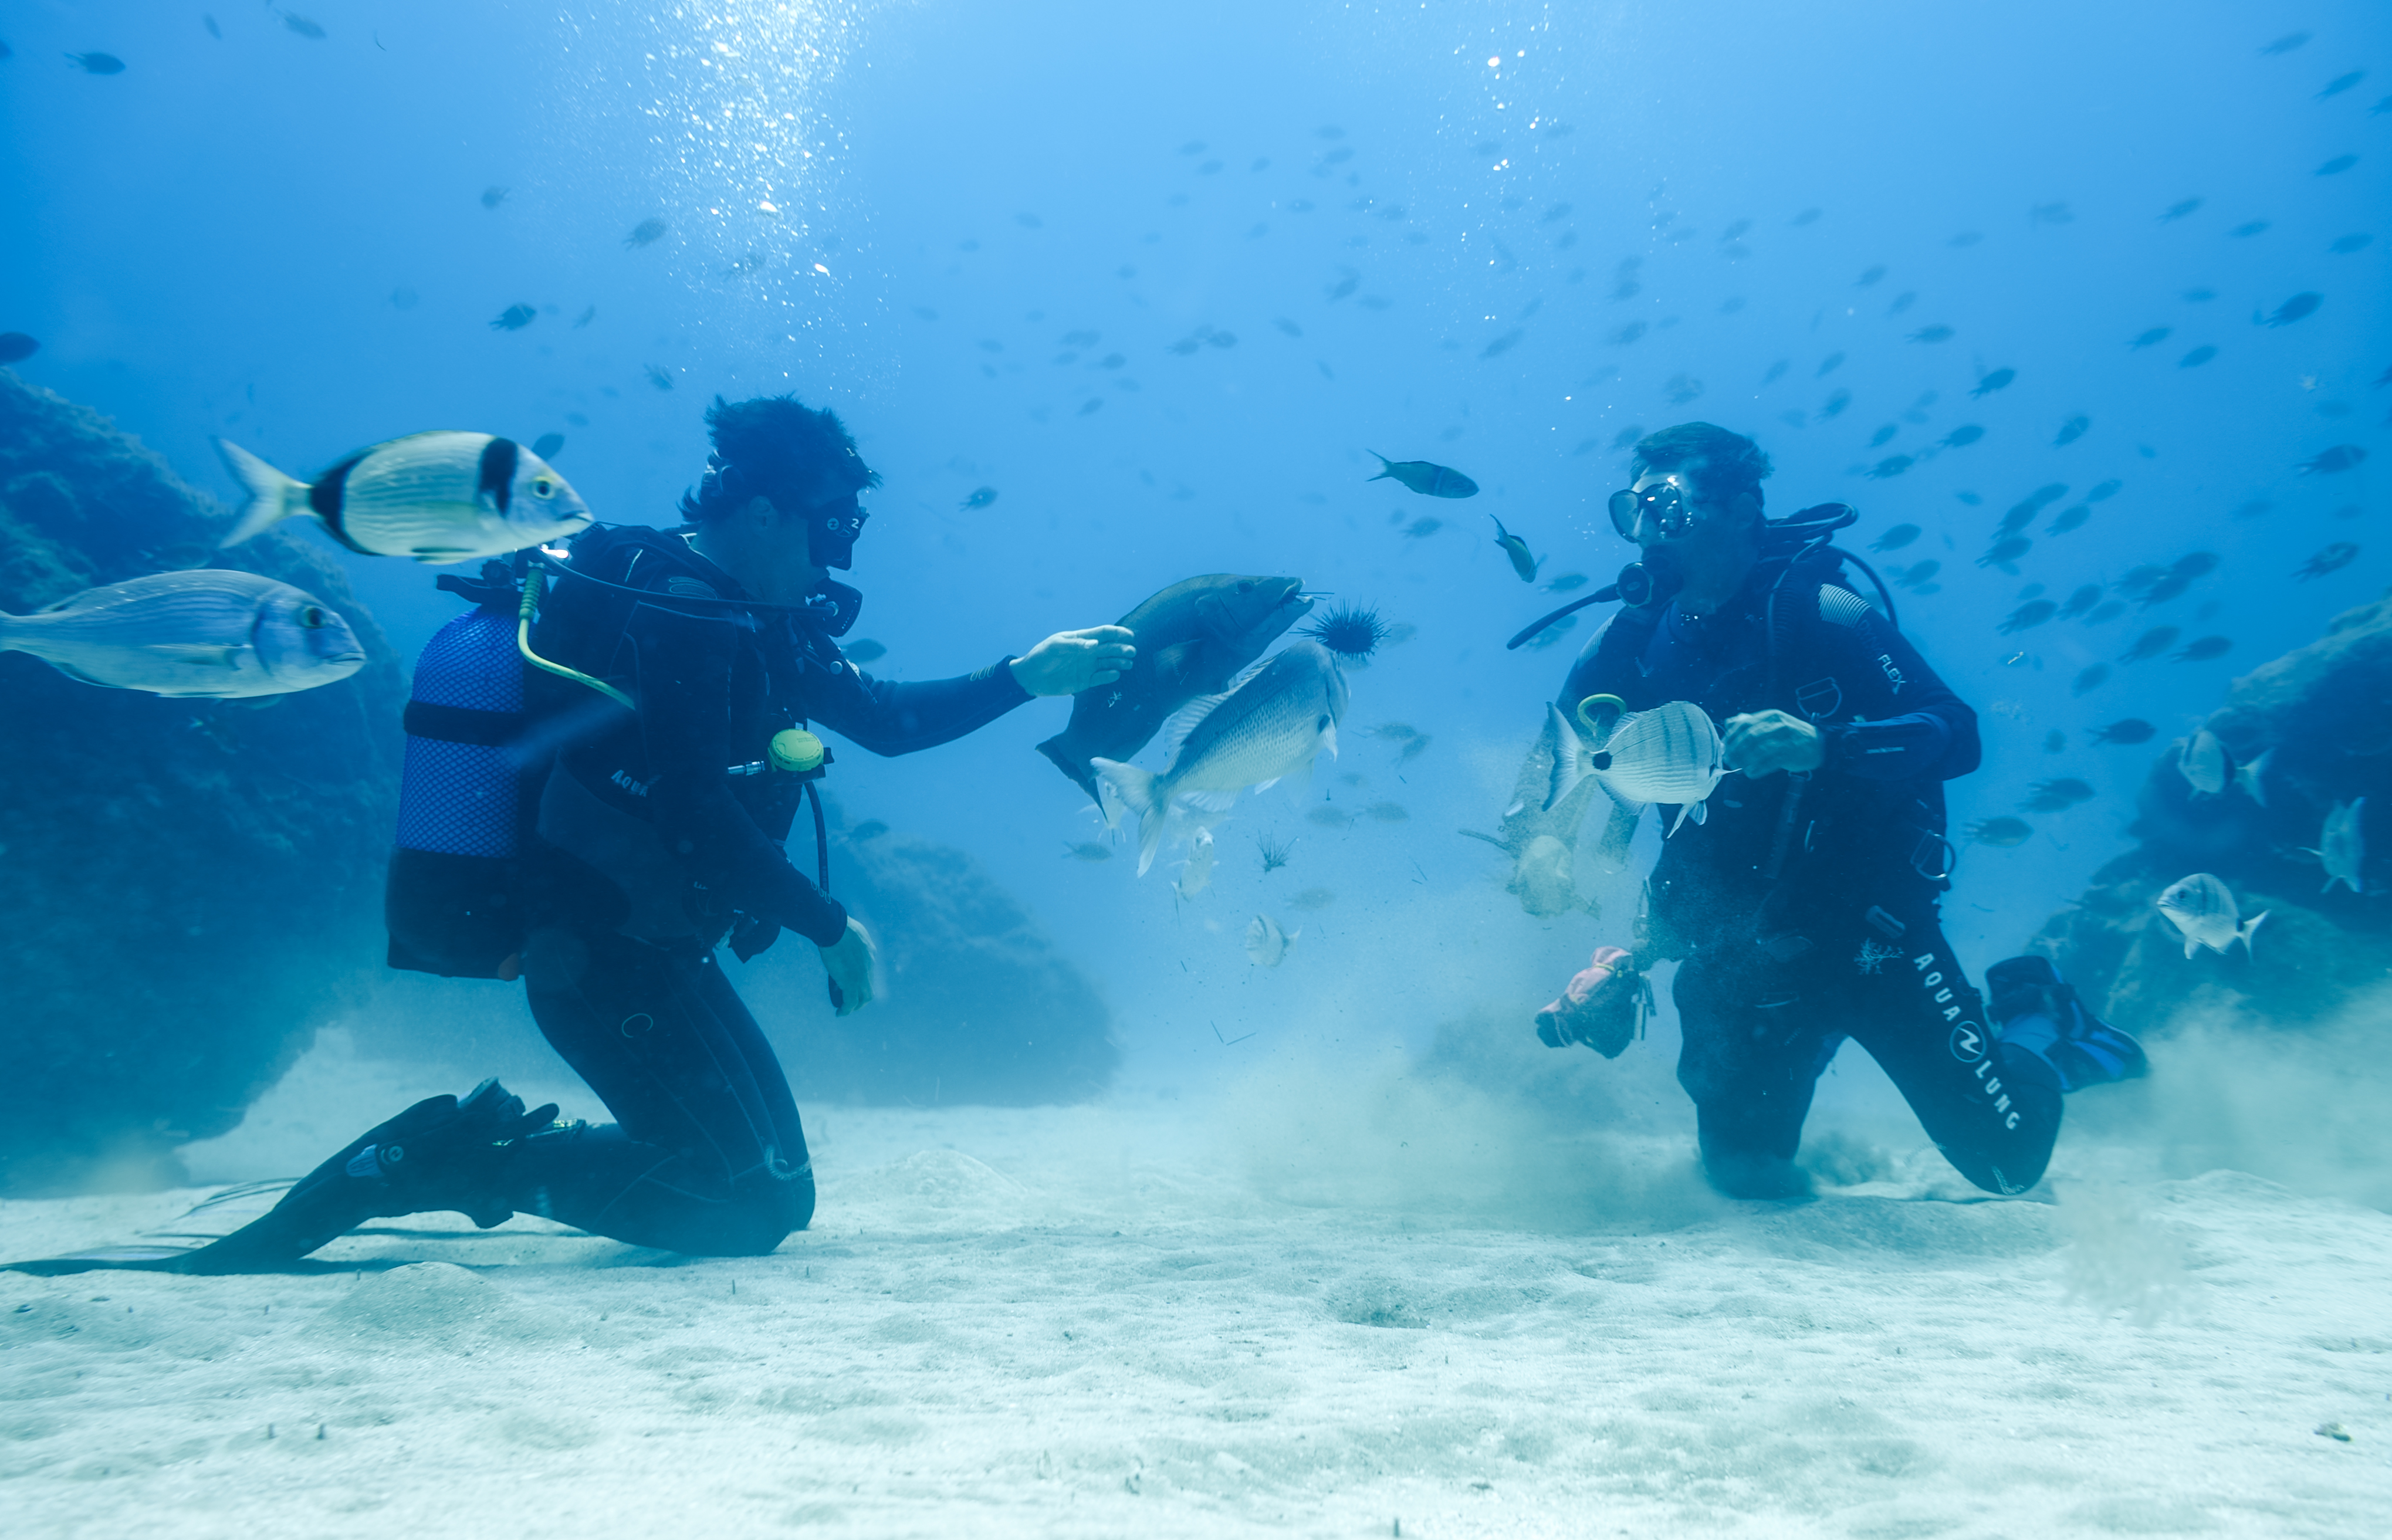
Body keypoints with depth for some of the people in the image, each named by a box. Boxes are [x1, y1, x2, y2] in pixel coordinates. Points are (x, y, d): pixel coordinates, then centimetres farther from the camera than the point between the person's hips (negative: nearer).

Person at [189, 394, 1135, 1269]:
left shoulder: (753, 621, 13)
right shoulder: (681, 614, -17)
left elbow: (886, 720, 17)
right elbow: (697, 813, -27)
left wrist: (1028, 678, 11)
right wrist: (830, 925, -19)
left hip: (621, 946, 10)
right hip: (611, 952, -10)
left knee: (738, 1170, 16)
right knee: (762, 1202, -7)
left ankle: (472, 1141, 14)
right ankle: (468, 1161, -6)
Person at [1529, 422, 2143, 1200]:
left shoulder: (1818, 615, -17)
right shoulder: (1630, 639, -6)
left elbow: (1956, 734, -24)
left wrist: (1820, 746, -40)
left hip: (1866, 923, -3)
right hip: (1737, 947, 4)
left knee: (2006, 1156, -3)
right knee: (1743, 1172, 11)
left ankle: (2035, 1016, 30)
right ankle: (1813, 1037, 39)